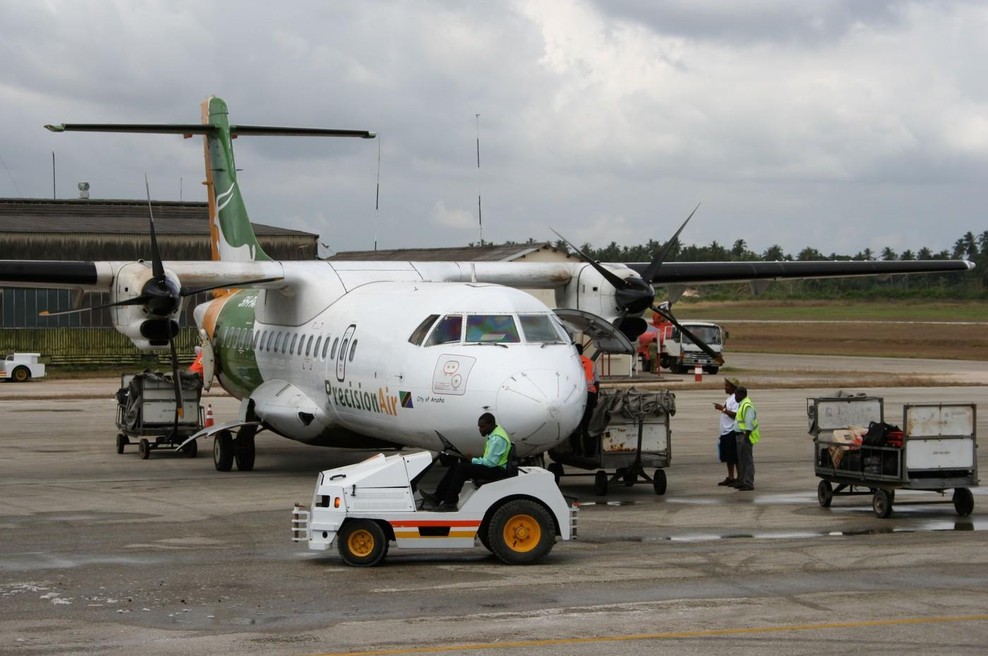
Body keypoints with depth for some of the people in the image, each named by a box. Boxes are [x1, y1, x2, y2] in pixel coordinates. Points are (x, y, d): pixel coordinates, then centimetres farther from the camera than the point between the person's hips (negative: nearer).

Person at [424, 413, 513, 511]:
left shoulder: (497, 438, -20)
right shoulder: (493, 434, 14)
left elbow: (490, 462, -23)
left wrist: (472, 460, -11)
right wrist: (473, 460, 5)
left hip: (496, 471, -11)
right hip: (492, 466, 11)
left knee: (462, 468, -22)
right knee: (456, 465, 1)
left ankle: (449, 503, -20)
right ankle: (437, 497, -5)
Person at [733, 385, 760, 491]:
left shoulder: (747, 406, -18)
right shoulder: (742, 405, 15)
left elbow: (749, 424, -22)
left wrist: (745, 439, -23)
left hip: (746, 436, -11)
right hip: (741, 435, 11)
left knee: (747, 460, -8)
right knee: (742, 460, 16)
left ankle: (748, 484, -7)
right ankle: (742, 482, 23)